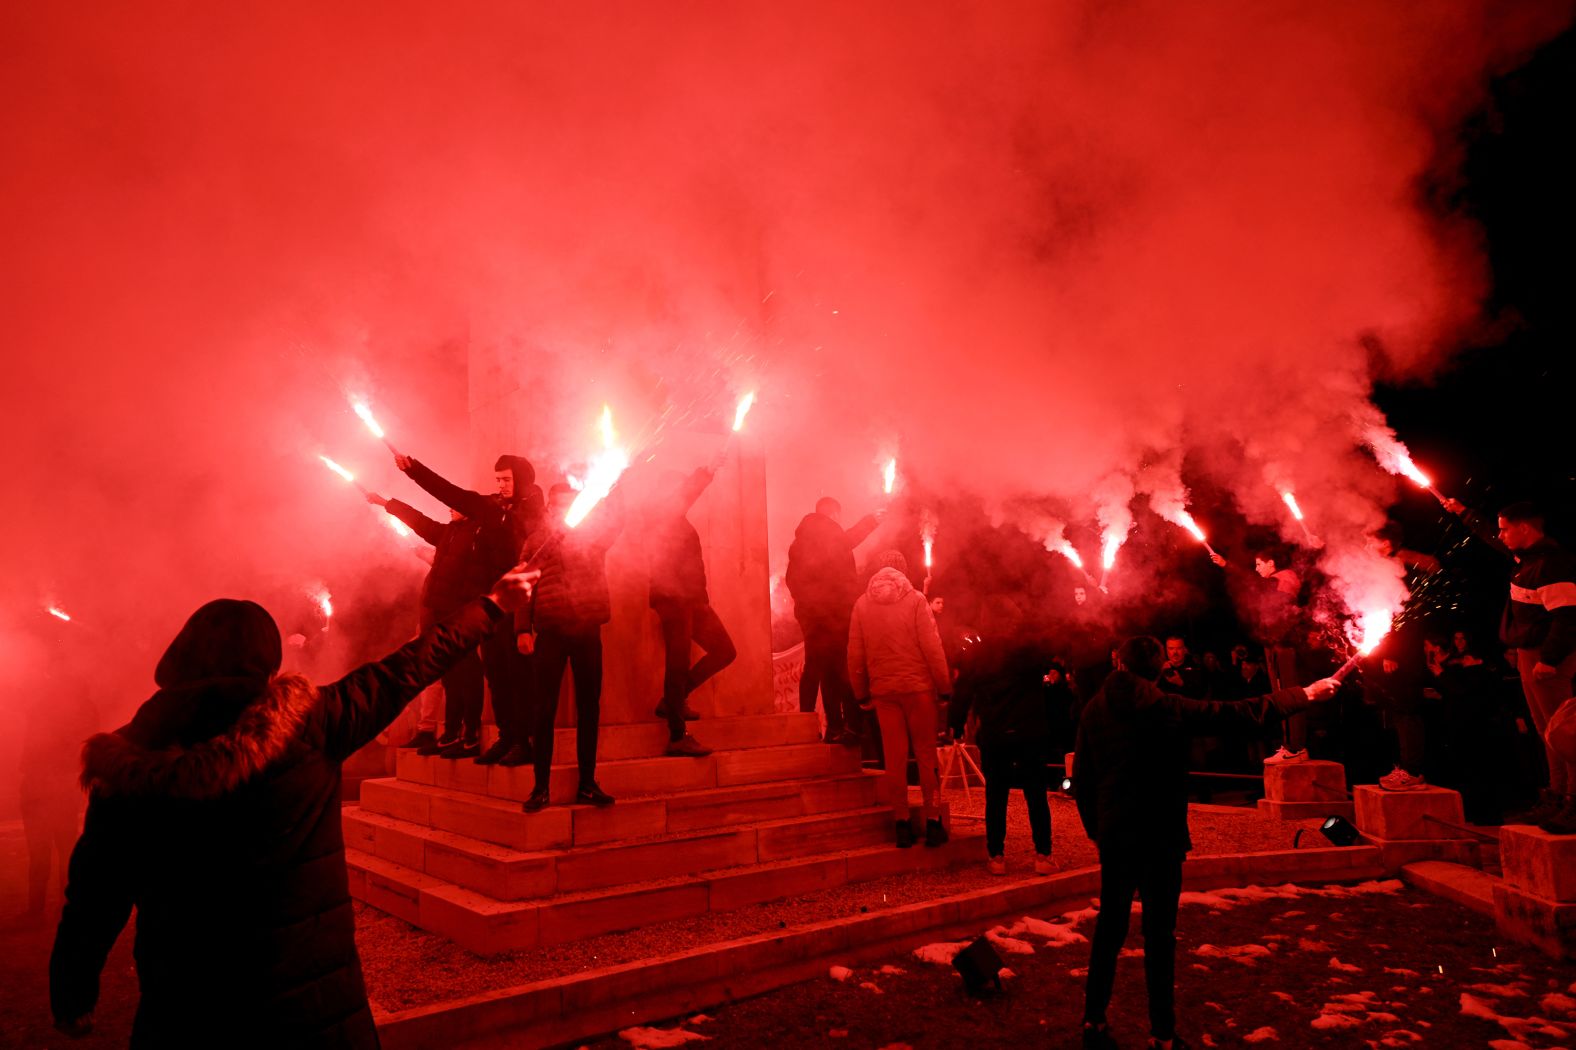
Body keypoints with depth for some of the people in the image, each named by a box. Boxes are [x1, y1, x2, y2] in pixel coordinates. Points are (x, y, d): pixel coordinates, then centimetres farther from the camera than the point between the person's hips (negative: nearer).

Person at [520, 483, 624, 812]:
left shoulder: (594, 536, 12)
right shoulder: (536, 542, 8)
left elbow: (616, 518, -4)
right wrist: (523, 628, -8)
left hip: (588, 631, 2)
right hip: (551, 633, -2)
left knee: (589, 707, 4)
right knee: (545, 708, 0)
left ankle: (587, 784, 11)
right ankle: (541, 786, 7)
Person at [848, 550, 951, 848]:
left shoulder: (862, 604, 4)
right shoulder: (915, 599, -4)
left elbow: (855, 655, 4)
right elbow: (931, 647, -8)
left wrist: (861, 693, 11)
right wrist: (945, 687, -2)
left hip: (883, 689, 2)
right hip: (918, 686, -2)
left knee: (894, 758, 7)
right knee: (926, 754, 7)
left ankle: (902, 824, 10)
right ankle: (933, 822, 8)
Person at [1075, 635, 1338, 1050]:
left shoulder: (1095, 710, -2)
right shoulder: (1167, 708, -11)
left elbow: (1081, 778, 1)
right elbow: (1244, 713, -6)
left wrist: (1095, 827, 12)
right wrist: (1305, 694, 5)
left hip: (1113, 836, 3)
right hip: (1159, 837, -3)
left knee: (1110, 927, 15)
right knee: (1159, 935, 6)